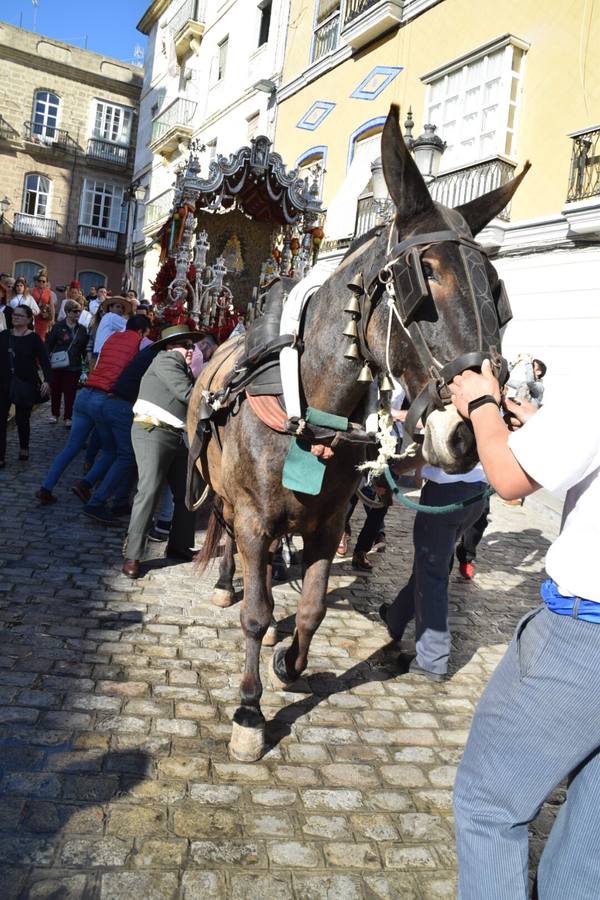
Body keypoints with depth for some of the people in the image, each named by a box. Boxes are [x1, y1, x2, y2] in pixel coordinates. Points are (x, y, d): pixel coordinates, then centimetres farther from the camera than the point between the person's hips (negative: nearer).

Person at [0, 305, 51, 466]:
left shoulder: (33, 338, -4)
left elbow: (44, 360, -9)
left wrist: (46, 380, -22)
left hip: (25, 385, -3)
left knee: (22, 419, 7)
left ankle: (24, 448, 33)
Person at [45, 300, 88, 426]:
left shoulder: (82, 329, 5)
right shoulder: (58, 327, -4)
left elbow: (84, 348, 11)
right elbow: (49, 344, -4)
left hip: (74, 366, 1)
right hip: (57, 365, -1)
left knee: (70, 392, 3)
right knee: (55, 390, 9)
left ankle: (68, 417, 13)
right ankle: (55, 414, 27)